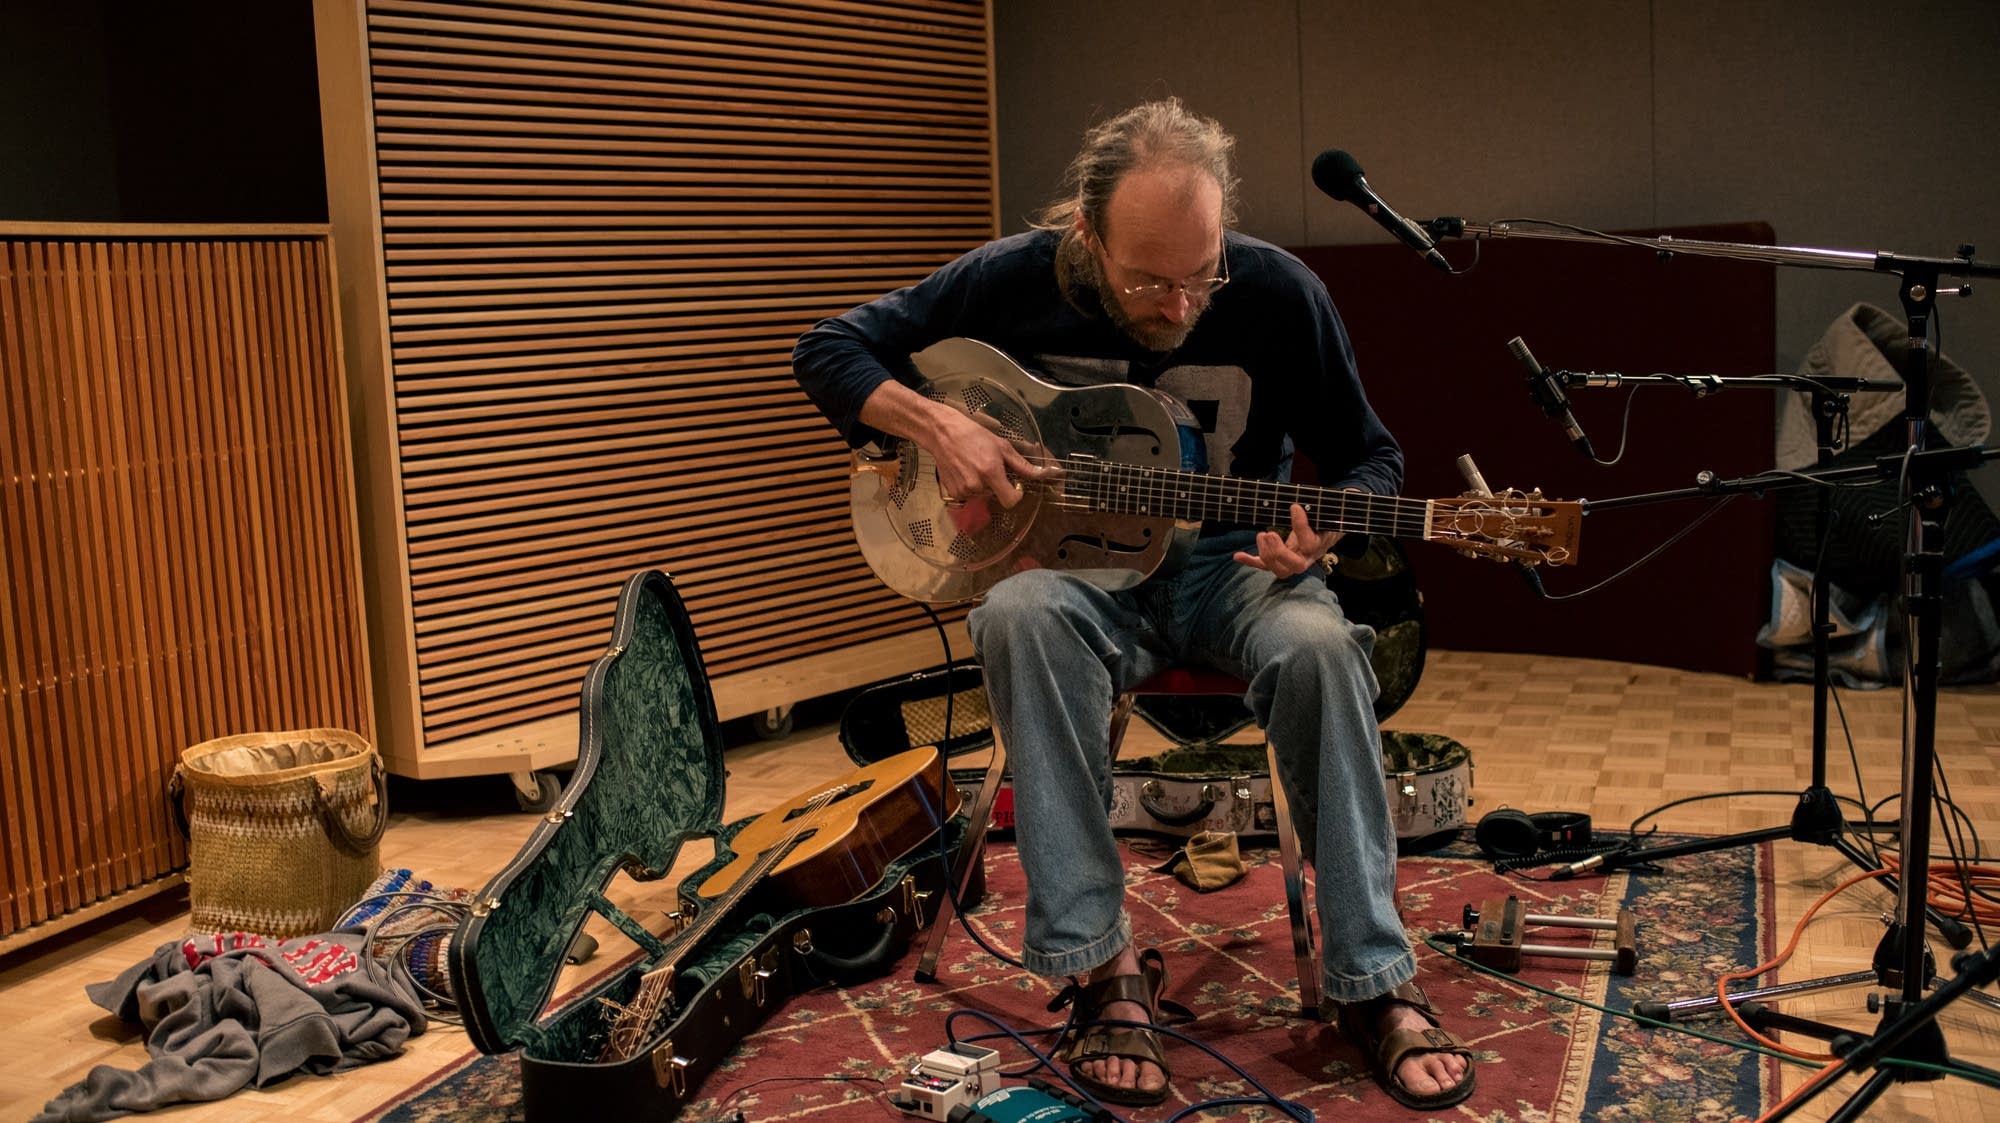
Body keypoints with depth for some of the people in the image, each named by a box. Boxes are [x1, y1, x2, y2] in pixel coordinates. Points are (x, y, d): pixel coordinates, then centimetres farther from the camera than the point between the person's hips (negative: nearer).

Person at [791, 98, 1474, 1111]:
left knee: (1321, 646, -34)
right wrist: (938, 427, -20)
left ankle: (1371, 982, -20)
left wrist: (1324, 529, -24)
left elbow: (1369, 458, -1)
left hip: (1227, 566, 0)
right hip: (1074, 563, 0)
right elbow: (827, 351, -3)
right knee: (1018, 617, -36)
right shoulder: (1016, 279, -10)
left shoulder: (1278, 295, -11)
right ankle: (1105, 968, -30)